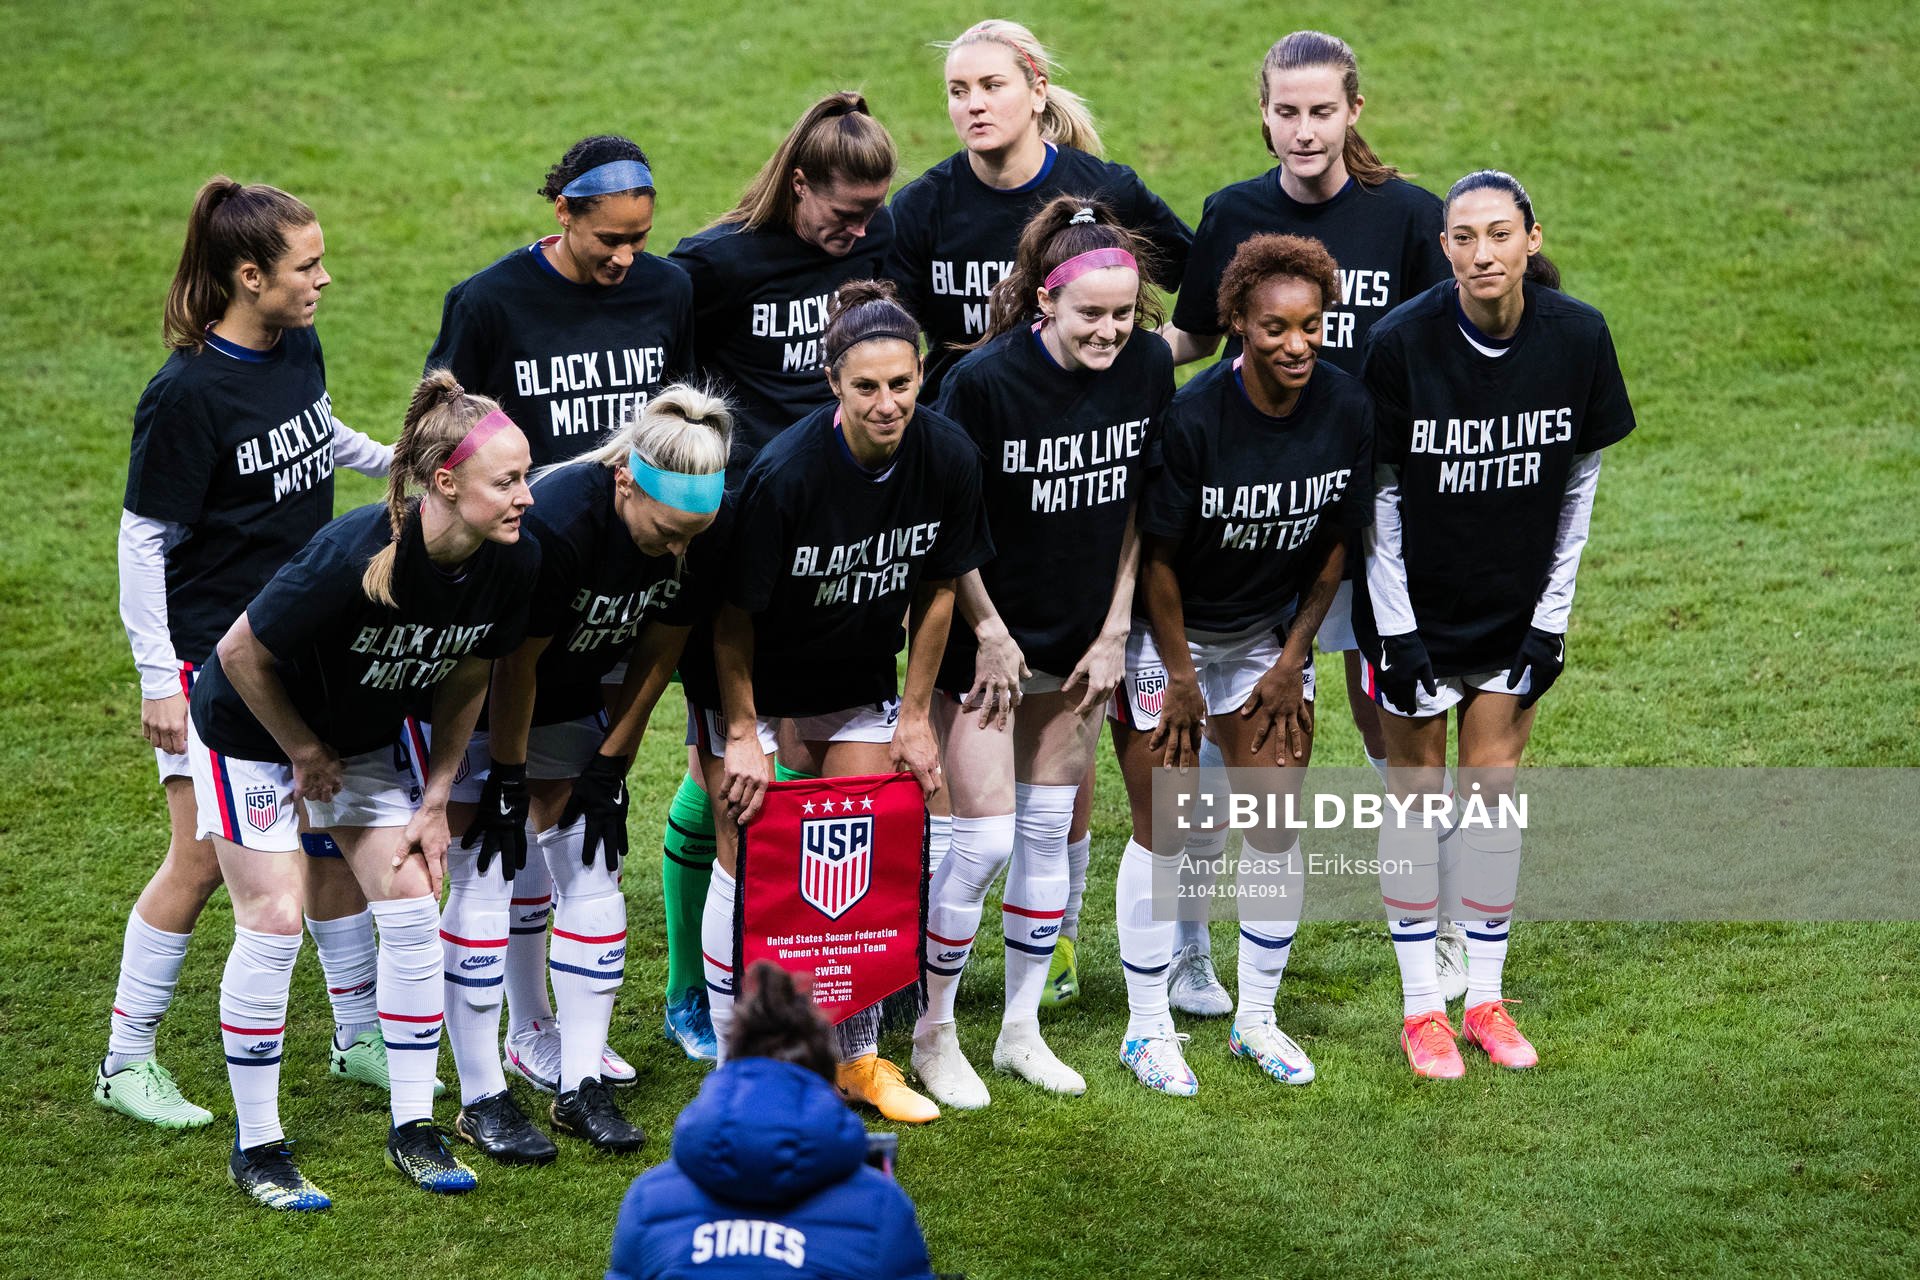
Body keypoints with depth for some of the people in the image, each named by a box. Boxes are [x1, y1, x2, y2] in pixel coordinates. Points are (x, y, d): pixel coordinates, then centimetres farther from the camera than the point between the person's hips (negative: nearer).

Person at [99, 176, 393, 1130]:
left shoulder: (298, 350, 1)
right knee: (202, 861, -3)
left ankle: (359, 1034, 25)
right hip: (213, 657, -7)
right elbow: (143, 537, -16)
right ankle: (127, 1061, 10)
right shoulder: (187, 394, -20)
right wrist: (158, 679, -17)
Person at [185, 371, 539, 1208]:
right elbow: (242, 653, -24)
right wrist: (305, 754, -12)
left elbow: (467, 679, -1)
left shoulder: (512, 564, -20)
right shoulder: (355, 556, -38)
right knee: (273, 921, -7)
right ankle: (256, 1148, 5)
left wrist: (435, 800, -2)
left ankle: (413, 1129, 11)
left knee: (412, 906, -1)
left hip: (363, 733, 6)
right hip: (251, 728, -6)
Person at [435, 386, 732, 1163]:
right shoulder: (555, 524, -36)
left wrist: (609, 770, -2)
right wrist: (507, 789, -17)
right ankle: (481, 1100, 1)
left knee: (593, 873, 2)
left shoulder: (698, 540, -19)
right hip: (477, 698, -6)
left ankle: (582, 1086, 9)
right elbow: (514, 664, -25)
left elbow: (656, 660, -4)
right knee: (484, 883, -6)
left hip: (569, 704, 6)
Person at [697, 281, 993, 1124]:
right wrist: (741, 736, -15)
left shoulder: (948, 459, -17)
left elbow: (937, 589, -1)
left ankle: (859, 1059, 20)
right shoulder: (784, 473, -30)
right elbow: (732, 614, -18)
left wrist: (914, 717, 2)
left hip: (862, 688, 4)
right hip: (762, 687, -4)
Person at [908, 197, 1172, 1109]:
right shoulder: (985, 380, -22)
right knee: (985, 837, -7)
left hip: (1082, 639, 5)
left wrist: (1115, 631, 0)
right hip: (987, 635, -5)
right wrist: (991, 634, -10)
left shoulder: (1149, 367, -8)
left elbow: (1140, 507, 3)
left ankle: (1021, 1031, 24)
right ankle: (933, 1033, 11)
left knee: (1048, 833, 12)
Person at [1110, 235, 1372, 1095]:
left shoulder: (1348, 410, -14)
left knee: (1278, 824, 4)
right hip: (1168, 633, -4)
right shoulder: (1193, 417, -26)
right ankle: (1149, 1029, 13)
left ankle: (1256, 1018, 19)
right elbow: (1157, 556, -16)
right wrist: (1183, 682, -11)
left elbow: (1334, 546, -1)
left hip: (1271, 631, 4)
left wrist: (1291, 660, -1)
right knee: (1163, 831, 0)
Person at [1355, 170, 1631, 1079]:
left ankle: (1486, 999, 20)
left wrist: (1553, 618, -1)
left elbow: (1578, 482, -1)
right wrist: (1394, 630, -11)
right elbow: (1379, 490, -10)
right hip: (1415, 605, -2)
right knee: (1417, 792, 5)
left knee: (1493, 791, 9)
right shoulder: (1402, 342, -20)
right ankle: (1422, 1007, 16)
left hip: (1516, 606, 2)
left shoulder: (1576, 336, -13)